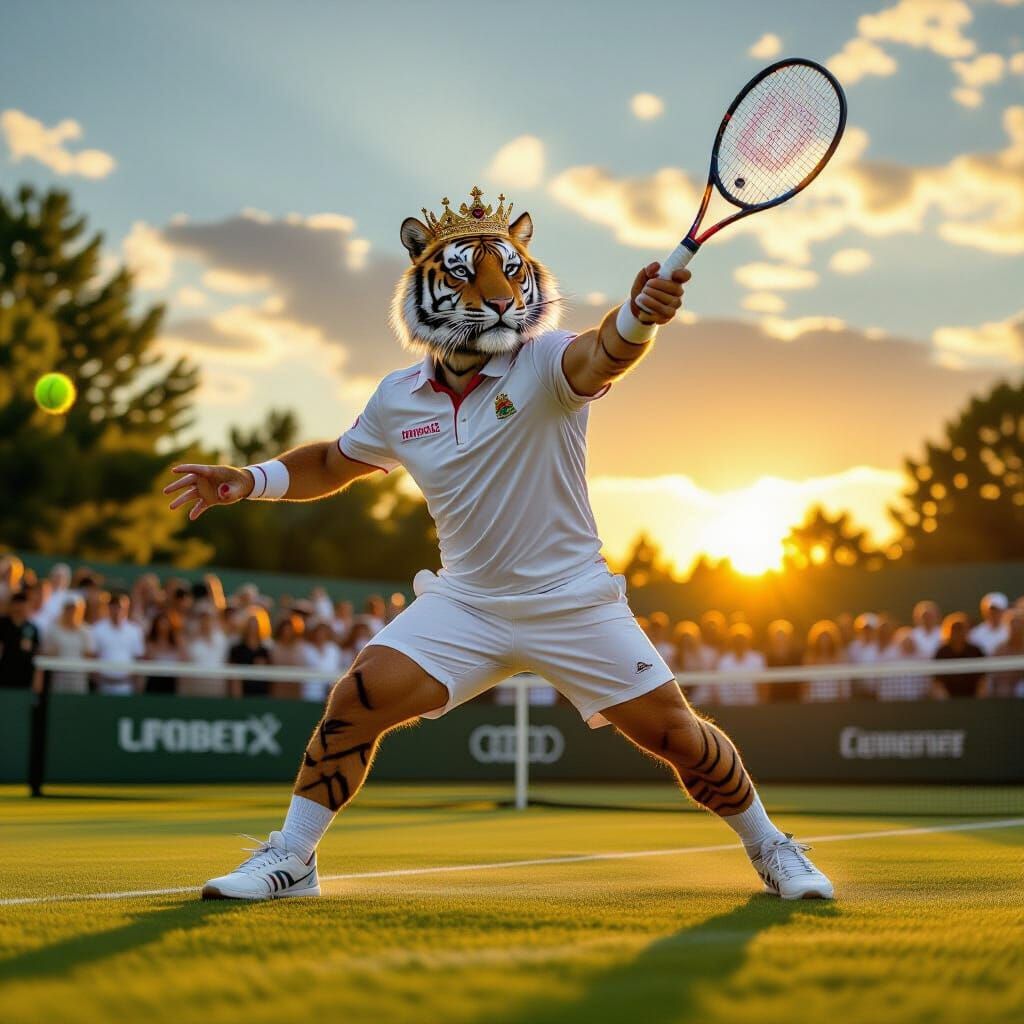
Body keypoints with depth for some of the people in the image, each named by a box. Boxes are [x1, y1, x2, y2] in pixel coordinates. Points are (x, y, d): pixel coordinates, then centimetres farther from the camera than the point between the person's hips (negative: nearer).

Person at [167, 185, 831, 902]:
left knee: (673, 733, -3)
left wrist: (639, 315, -62)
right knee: (361, 700, -15)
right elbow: (334, 464, 18)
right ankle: (290, 859, 3)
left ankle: (770, 848, 24)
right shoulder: (397, 400, -1)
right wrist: (250, 480, 3)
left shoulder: (545, 363, -14)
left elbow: (602, 356, -39)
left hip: (575, 601, -2)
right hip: (465, 601, 3)